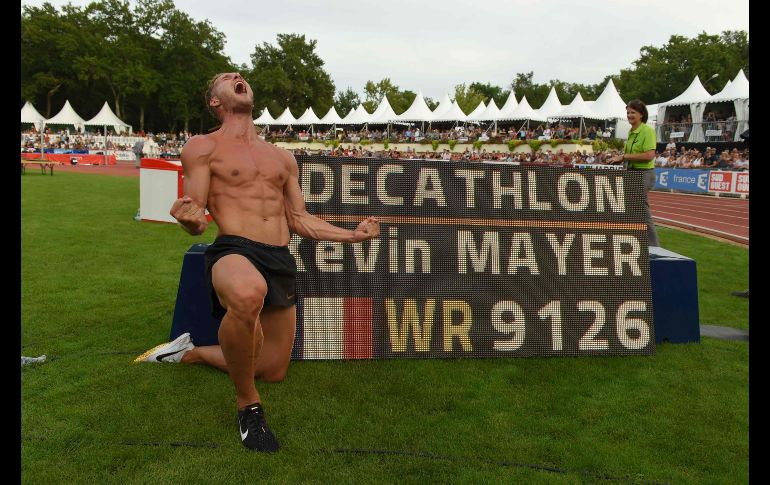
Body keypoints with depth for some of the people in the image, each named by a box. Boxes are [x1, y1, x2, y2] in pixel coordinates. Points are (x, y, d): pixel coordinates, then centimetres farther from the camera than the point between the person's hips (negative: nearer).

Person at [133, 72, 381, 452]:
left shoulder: (282, 158, 20)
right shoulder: (203, 147, 4)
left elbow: (299, 221, 21)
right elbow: (197, 222, -1)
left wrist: (352, 235, 13)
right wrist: (189, 219, -25)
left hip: (281, 262, 6)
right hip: (234, 251, -6)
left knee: (273, 372, 11)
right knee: (248, 294, -44)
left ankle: (191, 353, 37)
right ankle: (248, 404, -16)